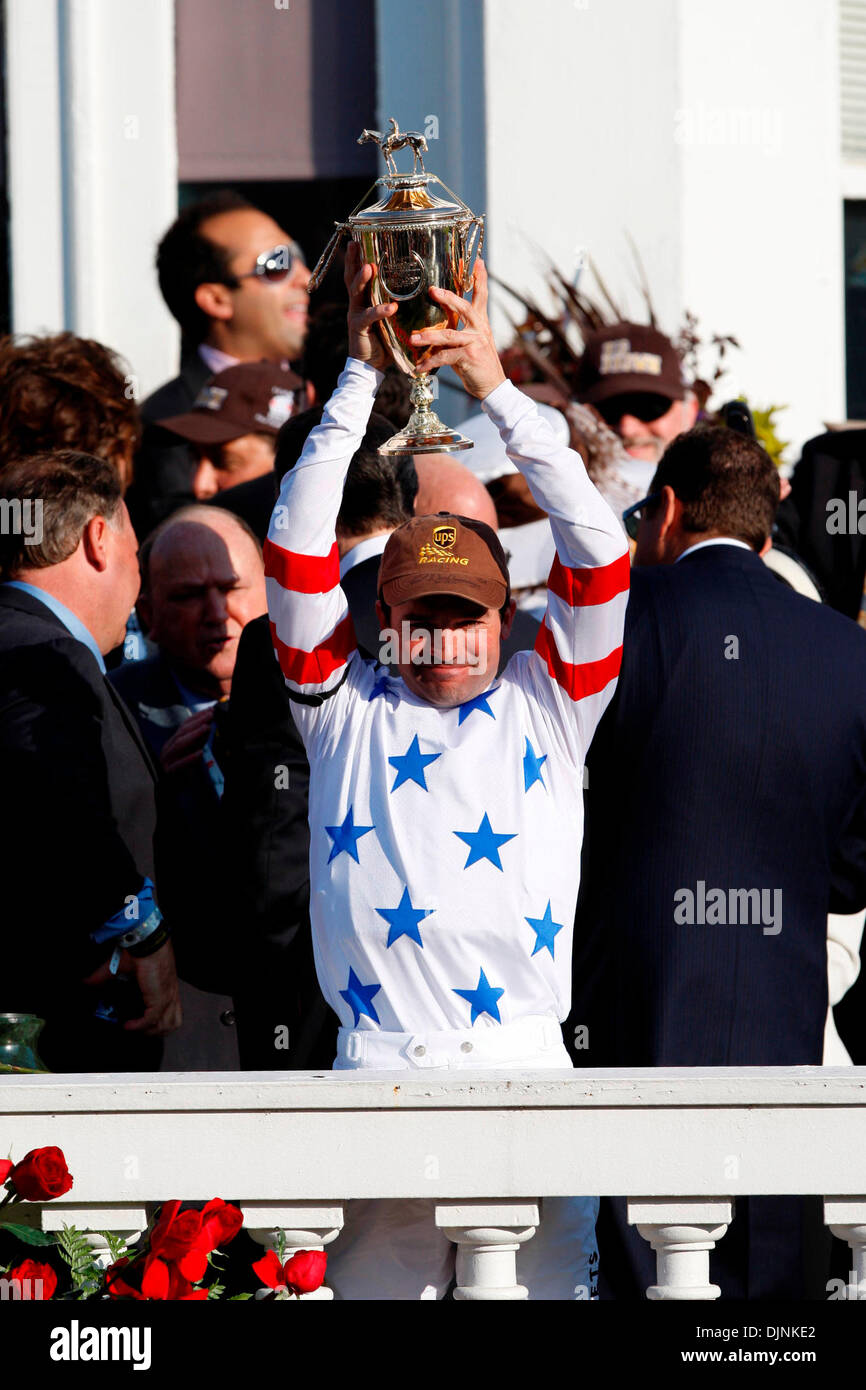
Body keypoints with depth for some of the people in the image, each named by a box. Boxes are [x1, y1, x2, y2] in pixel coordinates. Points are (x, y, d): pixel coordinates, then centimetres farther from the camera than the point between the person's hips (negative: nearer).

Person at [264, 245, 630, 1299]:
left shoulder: (547, 705, 13)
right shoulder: (345, 708, 13)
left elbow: (596, 551, 5)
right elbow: (296, 548, 6)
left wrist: (497, 388, -1)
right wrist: (362, 376, 2)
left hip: (525, 1063, 1)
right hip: (379, 1068, 0)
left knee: (546, 1286, -3)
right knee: (376, 1288, -3)